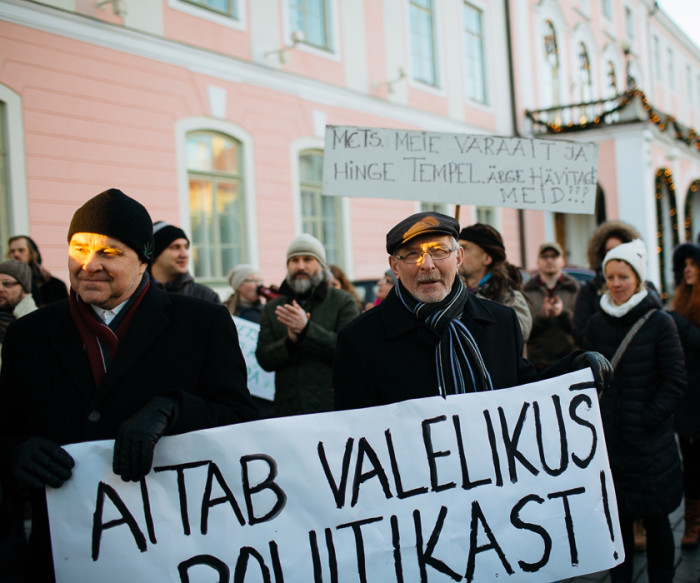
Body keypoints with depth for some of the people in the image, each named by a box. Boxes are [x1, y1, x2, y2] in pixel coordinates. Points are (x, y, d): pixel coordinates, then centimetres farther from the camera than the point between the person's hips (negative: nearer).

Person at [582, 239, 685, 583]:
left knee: (655, 519, 7)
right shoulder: (597, 323, 6)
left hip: (649, 442, -3)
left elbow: (674, 381, -6)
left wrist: (648, 420, -12)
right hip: (608, 438, 3)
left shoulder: (659, 323, -6)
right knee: (617, 518, 11)